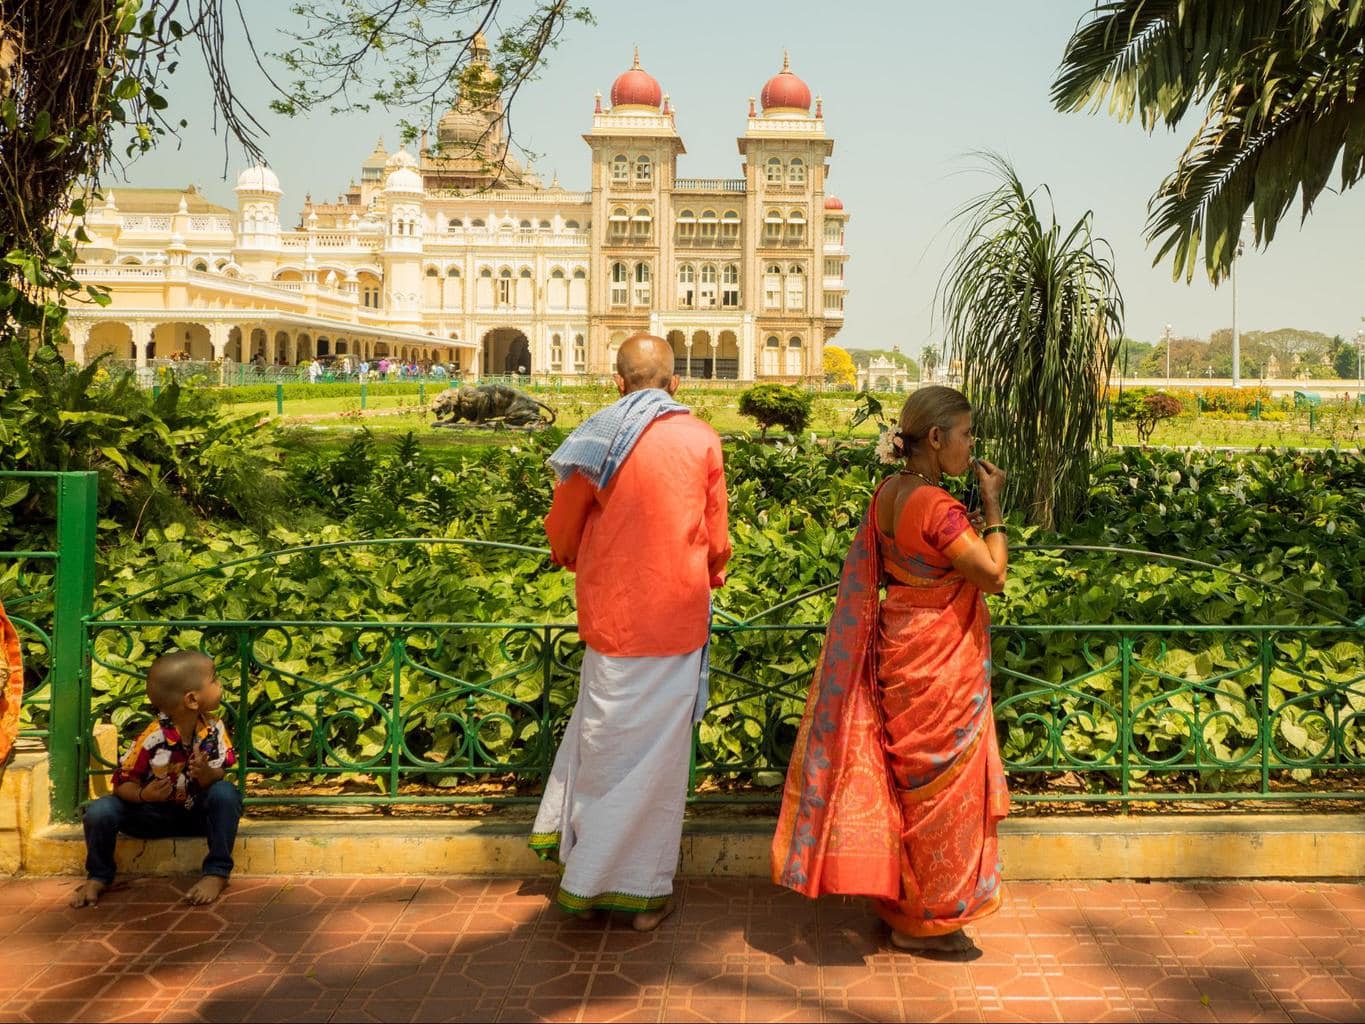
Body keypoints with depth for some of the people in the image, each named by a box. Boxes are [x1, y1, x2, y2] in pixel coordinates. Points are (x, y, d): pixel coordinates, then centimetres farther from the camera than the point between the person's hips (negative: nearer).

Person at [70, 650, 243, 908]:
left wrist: (206, 773, -34)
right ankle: (98, 876, 6)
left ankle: (217, 873, -17)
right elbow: (122, 783, -13)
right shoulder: (153, 738, -21)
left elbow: (219, 777, -12)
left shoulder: (214, 729, -12)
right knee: (99, 812, -23)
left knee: (226, 793, -31)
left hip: (199, 814, 1)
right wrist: (143, 795, -34)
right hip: (156, 814, -1)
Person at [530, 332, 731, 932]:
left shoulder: (596, 439, -3)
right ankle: (641, 889, 18)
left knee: (604, 737, 16)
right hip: (678, 616, 0)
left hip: (611, 613, 0)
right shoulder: (702, 440, -2)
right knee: (657, 751, 8)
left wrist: (579, 564, 27)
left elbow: (561, 533, 5)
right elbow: (717, 539, 5)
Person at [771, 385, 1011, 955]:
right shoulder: (937, 507, -24)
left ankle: (900, 902, 35)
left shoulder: (888, 494, 2)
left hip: (899, 651, 9)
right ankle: (925, 920, 20)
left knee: (908, 778, 20)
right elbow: (994, 576, -21)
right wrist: (992, 506, -12)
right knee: (939, 786, 6)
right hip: (940, 664, -9)